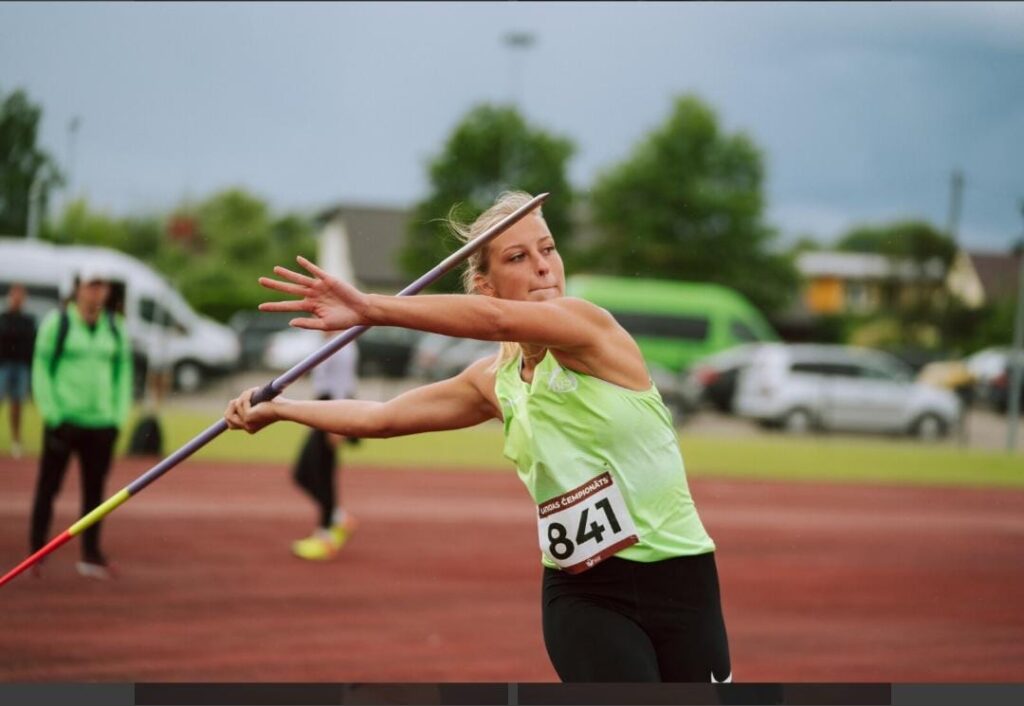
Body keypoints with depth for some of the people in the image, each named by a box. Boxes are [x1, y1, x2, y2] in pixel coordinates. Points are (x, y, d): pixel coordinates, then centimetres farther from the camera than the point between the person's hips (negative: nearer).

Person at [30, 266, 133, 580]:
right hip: (64, 421, -4)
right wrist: (53, 415, -9)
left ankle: (91, 554, 11)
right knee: (48, 486, 0)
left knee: (95, 489, 5)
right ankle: (36, 552, 7)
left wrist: (117, 418, 6)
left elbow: (123, 373, 14)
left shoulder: (115, 327, 10)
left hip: (101, 424, 4)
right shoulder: (56, 322, -2)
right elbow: (41, 369, -3)